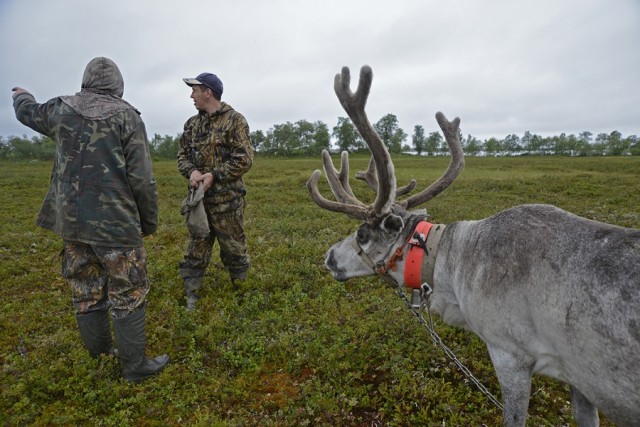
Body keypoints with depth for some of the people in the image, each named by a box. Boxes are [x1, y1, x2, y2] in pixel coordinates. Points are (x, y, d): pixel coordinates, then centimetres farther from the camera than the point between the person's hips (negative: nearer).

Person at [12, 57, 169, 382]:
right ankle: (135, 366, 14)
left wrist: (20, 95, 52)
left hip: (71, 221, 5)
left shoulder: (61, 110, 5)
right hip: (116, 224, -5)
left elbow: (27, 112, 28)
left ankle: (99, 355, 33)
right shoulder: (127, 117, -9)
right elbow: (142, 179, -12)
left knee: (86, 293, 17)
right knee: (128, 295, 5)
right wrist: (150, 221, -1)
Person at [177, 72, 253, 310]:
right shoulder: (192, 124, 13)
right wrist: (192, 171, -8)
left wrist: (214, 175, -17)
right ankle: (191, 295, 24)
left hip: (227, 199, -5)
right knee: (196, 248, 11)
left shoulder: (234, 120, -6)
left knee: (233, 246, 7)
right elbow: (182, 155, 14)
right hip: (198, 197, 6)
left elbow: (244, 160, -12)